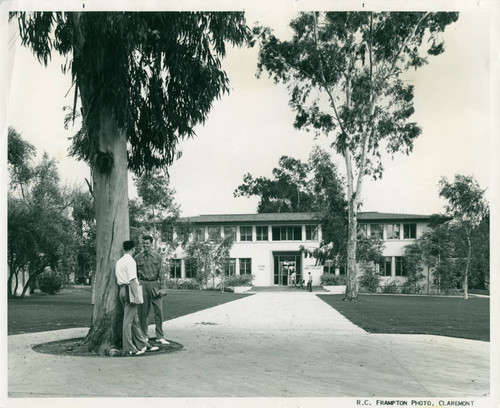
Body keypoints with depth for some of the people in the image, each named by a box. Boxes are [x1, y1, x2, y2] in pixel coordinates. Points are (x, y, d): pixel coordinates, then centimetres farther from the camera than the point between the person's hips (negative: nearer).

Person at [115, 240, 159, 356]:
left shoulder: (119, 261, 17)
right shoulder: (130, 261, -12)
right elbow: (132, 280, -20)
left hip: (121, 289, 9)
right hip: (129, 290, -9)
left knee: (134, 319, 12)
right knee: (128, 319, -6)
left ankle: (143, 344, 19)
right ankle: (129, 349, -2)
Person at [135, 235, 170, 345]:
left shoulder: (157, 256, 6)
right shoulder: (138, 257, 7)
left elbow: (160, 272, 6)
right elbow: (135, 274, 11)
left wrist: (161, 286, -1)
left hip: (154, 284, 0)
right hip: (143, 284, 0)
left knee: (158, 311, -3)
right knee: (143, 311, 4)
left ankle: (160, 337, 2)